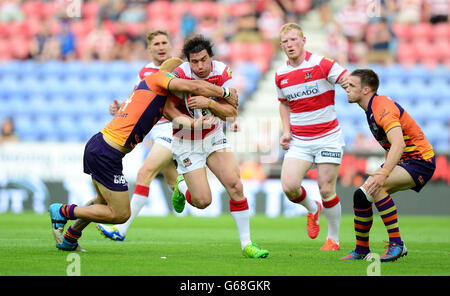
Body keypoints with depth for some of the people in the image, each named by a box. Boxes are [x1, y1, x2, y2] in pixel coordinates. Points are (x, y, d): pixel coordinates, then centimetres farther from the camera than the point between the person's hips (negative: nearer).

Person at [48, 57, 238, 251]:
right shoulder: (158, 77, -5)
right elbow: (193, 86, -17)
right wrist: (225, 93, -6)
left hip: (97, 144, 10)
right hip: (107, 154, -10)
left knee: (104, 202, 30)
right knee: (120, 214, 1)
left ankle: (68, 240, 39)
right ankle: (62, 212, 8)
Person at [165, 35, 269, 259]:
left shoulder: (222, 73, -13)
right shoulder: (180, 75, -21)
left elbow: (231, 112, -14)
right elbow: (168, 108, -15)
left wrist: (208, 103, -31)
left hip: (214, 138, 3)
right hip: (187, 144, -3)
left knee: (235, 185, -12)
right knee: (202, 201, -9)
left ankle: (246, 244, -4)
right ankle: (181, 186, 28)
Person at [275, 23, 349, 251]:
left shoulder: (321, 65, -11)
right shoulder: (280, 75, 5)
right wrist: (286, 131, 8)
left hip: (328, 136, -4)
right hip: (299, 140, 4)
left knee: (326, 190, -6)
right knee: (289, 187, -13)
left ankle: (333, 238, 16)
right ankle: (312, 210, 21)